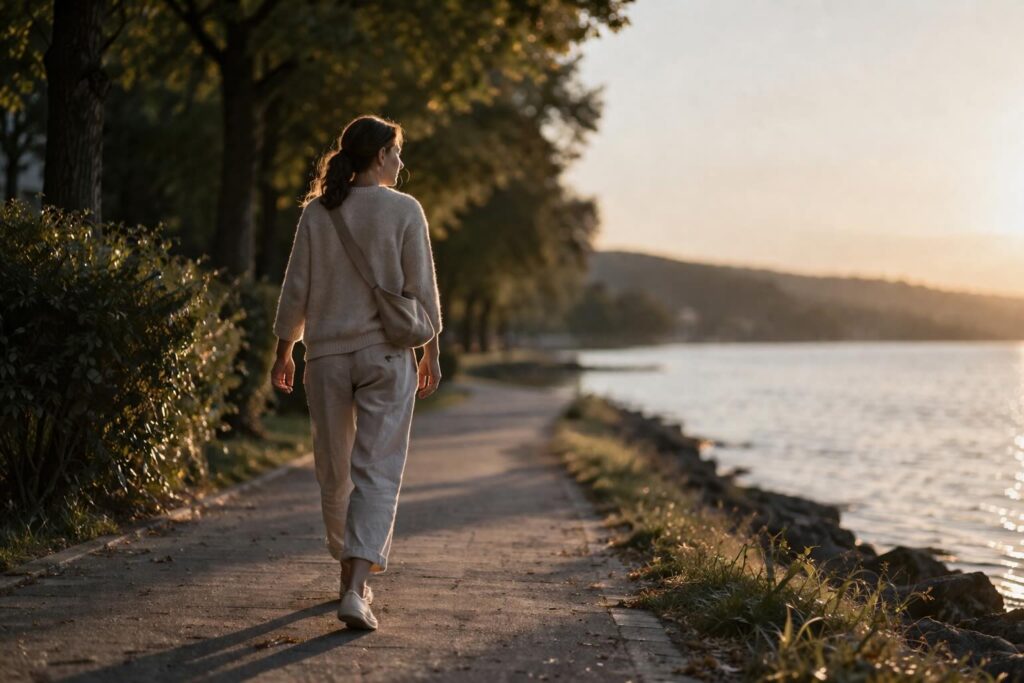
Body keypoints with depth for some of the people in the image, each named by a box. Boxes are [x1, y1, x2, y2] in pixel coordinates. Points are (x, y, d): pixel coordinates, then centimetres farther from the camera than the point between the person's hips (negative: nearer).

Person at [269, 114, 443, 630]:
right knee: (377, 473, -3)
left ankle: (352, 573, 32)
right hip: (386, 355, -3)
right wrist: (431, 354, 7)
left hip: (326, 355, 3)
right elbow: (422, 289, -4)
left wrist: (283, 353, 13)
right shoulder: (404, 211, -5)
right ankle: (355, 589, -16)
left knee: (334, 471, 16)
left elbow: (296, 290, 3)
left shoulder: (316, 212, 3)